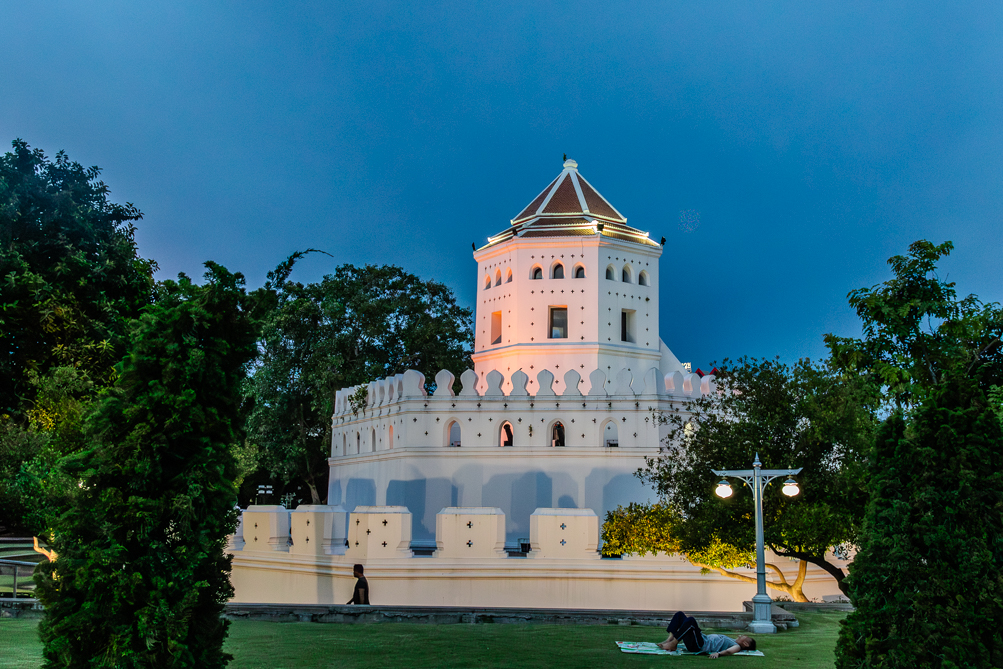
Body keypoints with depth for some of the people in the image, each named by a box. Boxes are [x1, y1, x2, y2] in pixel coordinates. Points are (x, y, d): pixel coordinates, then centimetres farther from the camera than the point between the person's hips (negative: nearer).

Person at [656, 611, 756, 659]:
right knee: (679, 614, 5)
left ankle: (673, 644, -24)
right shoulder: (731, 641, 26)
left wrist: (718, 653, -45)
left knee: (691, 620, -33)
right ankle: (670, 640, -9)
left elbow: (729, 651, -23)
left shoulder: (737, 646, -1)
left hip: (700, 646, -9)